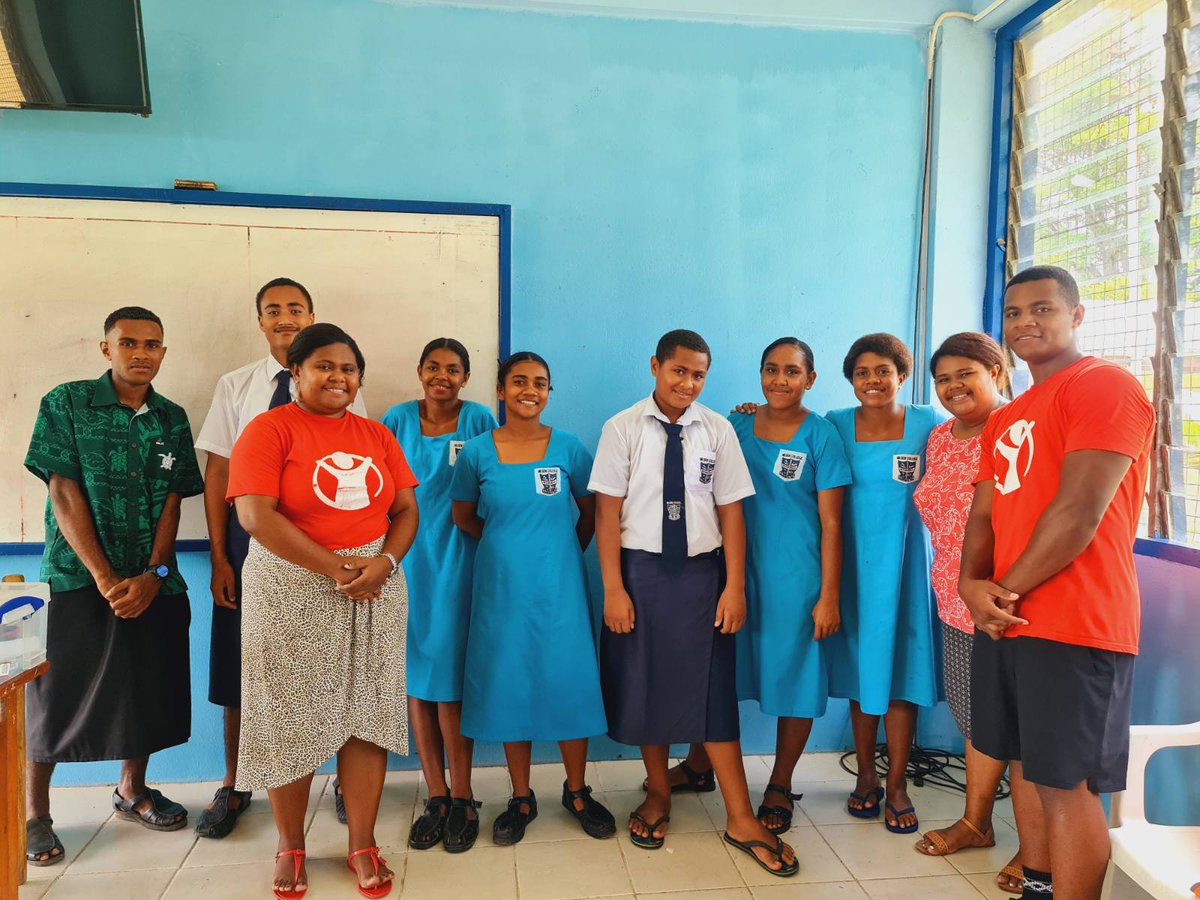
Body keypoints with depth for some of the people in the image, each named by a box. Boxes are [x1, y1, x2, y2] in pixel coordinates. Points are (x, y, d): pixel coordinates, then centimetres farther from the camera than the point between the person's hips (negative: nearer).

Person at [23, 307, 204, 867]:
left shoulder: (172, 419, 6)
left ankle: (132, 791, 30)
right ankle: (34, 813, 21)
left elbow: (172, 501, 3)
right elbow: (64, 494, -9)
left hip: (155, 583, 4)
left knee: (148, 691, 11)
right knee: (59, 694, 3)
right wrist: (106, 579, -14)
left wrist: (153, 575, -10)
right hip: (80, 578, -3)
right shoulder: (66, 404, -3)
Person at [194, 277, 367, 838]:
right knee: (240, 666, 10)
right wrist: (219, 557, 0)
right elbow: (217, 473, 4)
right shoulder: (235, 387, 4)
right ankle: (233, 787, 30)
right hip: (250, 539, 1)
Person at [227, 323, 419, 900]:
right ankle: (291, 846, 27)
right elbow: (256, 515, -15)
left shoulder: (377, 437, 10)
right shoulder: (269, 430, -4)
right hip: (292, 591, -3)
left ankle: (362, 845, 21)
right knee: (291, 718, 7)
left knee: (365, 714, 6)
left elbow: (406, 509, 8)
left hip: (374, 591, 4)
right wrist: (335, 567, -16)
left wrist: (385, 561, -12)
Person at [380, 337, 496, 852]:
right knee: (416, 678, 6)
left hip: (456, 561, -3)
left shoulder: (479, 421, 0)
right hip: (405, 559, 3)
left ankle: (461, 797, 13)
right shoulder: (398, 419, 7)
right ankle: (436, 796, 19)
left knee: (449, 680, -3)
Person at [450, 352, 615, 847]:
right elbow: (464, 517, 10)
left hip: (559, 585, 0)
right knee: (510, 687, 8)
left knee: (569, 682, 4)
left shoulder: (568, 447, -2)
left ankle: (576, 791, 24)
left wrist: (563, 551, 9)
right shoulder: (477, 452, -2)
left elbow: (589, 512, 9)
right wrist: (507, 544, 7)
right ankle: (521, 797, 25)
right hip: (501, 585, 0)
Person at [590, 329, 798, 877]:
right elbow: (608, 512, -6)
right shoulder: (623, 429, -6)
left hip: (701, 571, 0)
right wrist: (614, 589, -9)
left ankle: (740, 819, 17)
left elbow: (730, 512, -1)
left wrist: (735, 586, -5)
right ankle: (658, 793, 34)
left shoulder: (718, 431, -2)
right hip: (640, 569, 0)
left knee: (713, 690, 4)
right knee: (645, 685, 12)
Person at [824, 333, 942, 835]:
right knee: (860, 668, 9)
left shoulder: (927, 425, 1)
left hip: (905, 562, -1)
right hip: (853, 562, 1)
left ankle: (896, 785, 15)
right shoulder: (836, 425, 4)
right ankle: (865, 777, 23)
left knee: (900, 671, 2)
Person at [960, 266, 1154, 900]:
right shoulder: (1006, 418, 19)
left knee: (1066, 784, -2)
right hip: (1005, 622, 8)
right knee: (1025, 764, 16)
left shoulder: (1104, 385, -8)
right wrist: (973, 586, -5)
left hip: (1074, 626, -8)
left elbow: (1080, 512, -17)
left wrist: (1006, 589, -10)